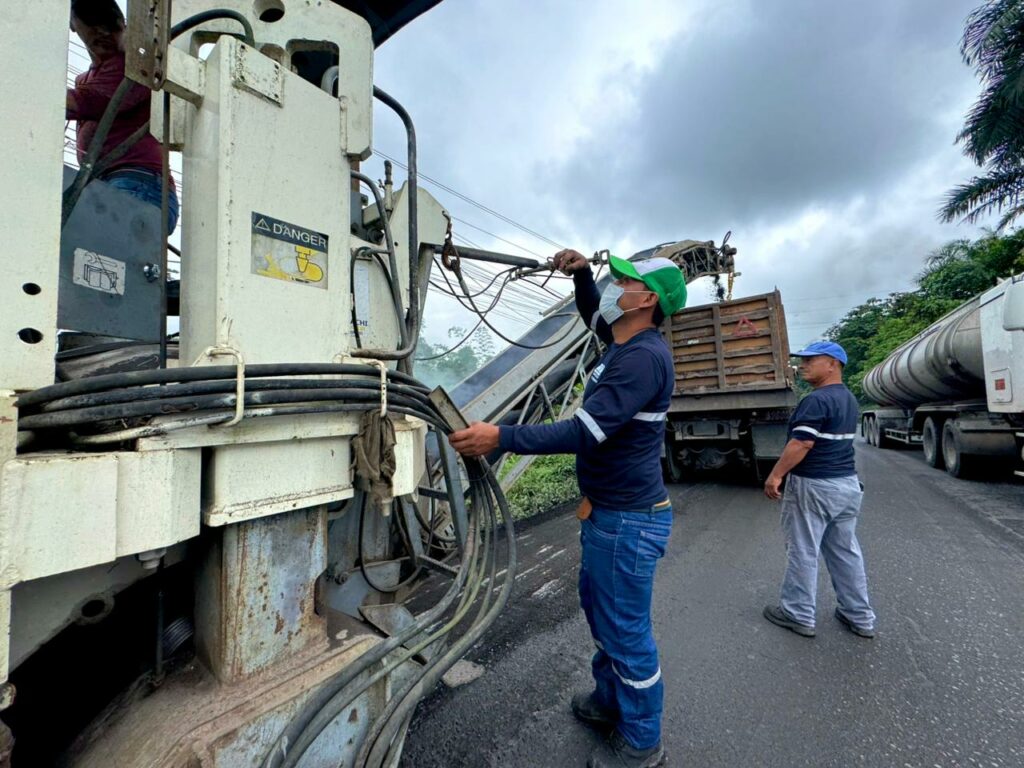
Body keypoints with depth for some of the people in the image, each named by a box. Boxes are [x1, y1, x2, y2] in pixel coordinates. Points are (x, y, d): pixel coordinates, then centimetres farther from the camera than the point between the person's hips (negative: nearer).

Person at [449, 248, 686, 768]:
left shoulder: (642, 356, -23)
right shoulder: (625, 341, 7)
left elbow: (584, 432, -29)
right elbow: (594, 317, 30)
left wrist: (500, 438, -29)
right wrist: (581, 275, 15)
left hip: (627, 520, -10)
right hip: (608, 511, 10)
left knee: (627, 631, 10)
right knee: (599, 608, 26)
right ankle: (608, 701, 49)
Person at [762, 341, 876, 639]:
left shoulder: (817, 400, -20)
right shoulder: (849, 399, 13)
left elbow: (801, 444, -25)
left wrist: (775, 475, -19)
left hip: (813, 485, -9)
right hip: (848, 482, 9)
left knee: (803, 552, 3)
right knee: (846, 552, 18)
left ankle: (798, 615, 16)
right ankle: (860, 617, 29)